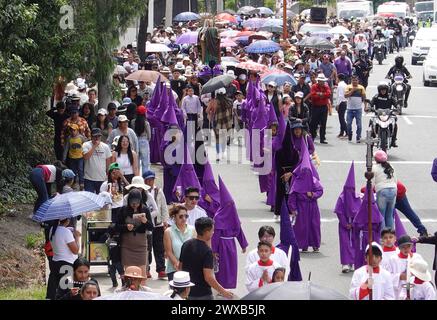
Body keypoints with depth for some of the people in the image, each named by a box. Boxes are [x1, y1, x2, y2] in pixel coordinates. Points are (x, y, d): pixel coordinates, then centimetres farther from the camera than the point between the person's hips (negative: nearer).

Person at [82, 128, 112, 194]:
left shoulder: (105, 147, 3)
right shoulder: (86, 145, -5)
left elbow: (108, 162, 10)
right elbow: (86, 157, -21)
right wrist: (94, 146, -20)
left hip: (102, 179, 2)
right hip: (89, 179, -2)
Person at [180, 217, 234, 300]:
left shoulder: (186, 245, 3)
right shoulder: (207, 251, -19)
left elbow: (180, 268, 11)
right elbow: (208, 278, -24)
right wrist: (223, 292, -15)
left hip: (187, 293, 7)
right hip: (202, 295, -7)